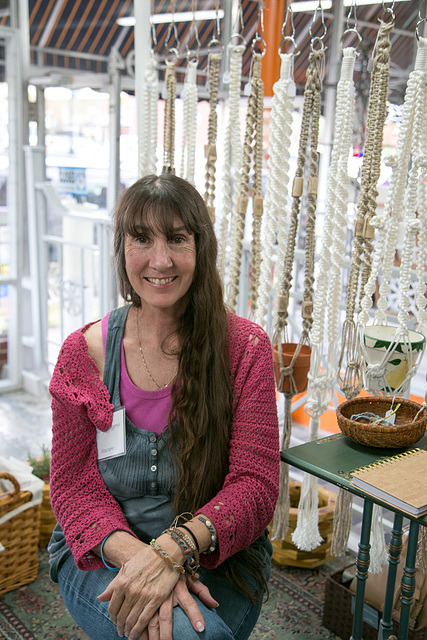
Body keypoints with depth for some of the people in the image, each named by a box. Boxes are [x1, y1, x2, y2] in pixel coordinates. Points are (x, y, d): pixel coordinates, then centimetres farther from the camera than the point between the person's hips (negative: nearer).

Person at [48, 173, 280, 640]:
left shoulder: (245, 347, -6)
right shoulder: (83, 352, -3)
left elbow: (255, 484, -10)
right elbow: (73, 484, -3)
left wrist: (173, 548, -27)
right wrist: (134, 555, -23)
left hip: (217, 555, 1)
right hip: (102, 553, 0)